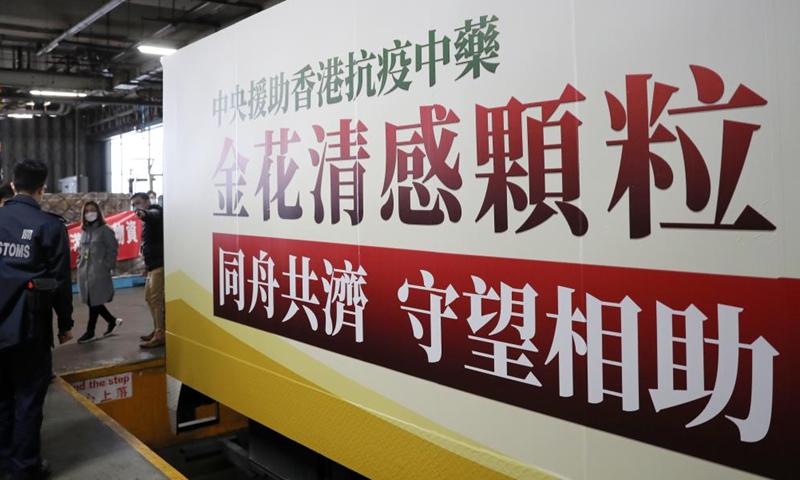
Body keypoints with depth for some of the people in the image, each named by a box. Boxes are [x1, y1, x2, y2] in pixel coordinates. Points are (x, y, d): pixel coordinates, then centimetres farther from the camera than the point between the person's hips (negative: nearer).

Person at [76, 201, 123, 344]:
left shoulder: (105, 230, -6)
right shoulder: (84, 230, 14)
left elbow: (113, 250, -8)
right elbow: (82, 250, 21)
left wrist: (106, 267, -12)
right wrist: (80, 264, 9)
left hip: (99, 272, -7)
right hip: (84, 272, 7)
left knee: (94, 302, -1)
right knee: (91, 301, 9)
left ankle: (90, 331, 9)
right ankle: (112, 321, 25)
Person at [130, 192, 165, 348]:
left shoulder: (154, 212, -9)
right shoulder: (149, 218, 22)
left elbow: (153, 215, -36)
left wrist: (144, 213, -58)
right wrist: (147, 263, 18)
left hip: (159, 264, -11)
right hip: (153, 265, 11)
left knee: (157, 299, -11)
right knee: (149, 297, 18)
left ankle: (160, 336, -8)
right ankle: (157, 330, 28)